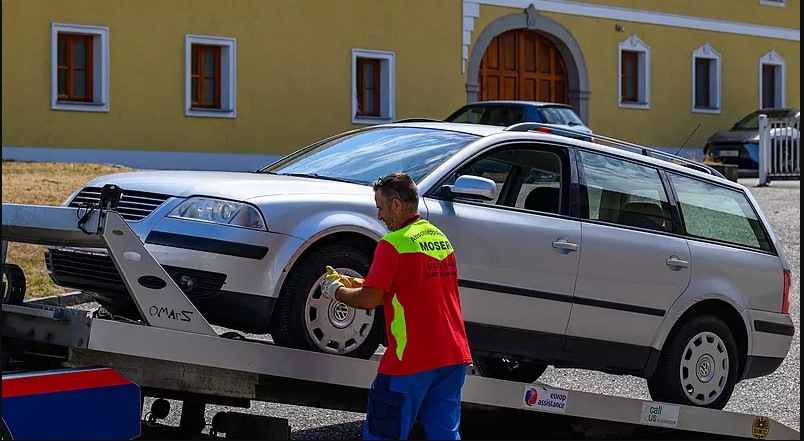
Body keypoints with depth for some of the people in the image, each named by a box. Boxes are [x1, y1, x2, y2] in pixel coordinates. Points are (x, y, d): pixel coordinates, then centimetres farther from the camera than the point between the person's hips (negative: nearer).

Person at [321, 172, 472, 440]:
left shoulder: (393, 244, -11)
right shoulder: (441, 239, 15)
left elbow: (369, 300, -13)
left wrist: (336, 291, 6)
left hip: (411, 359, -8)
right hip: (454, 356, 8)